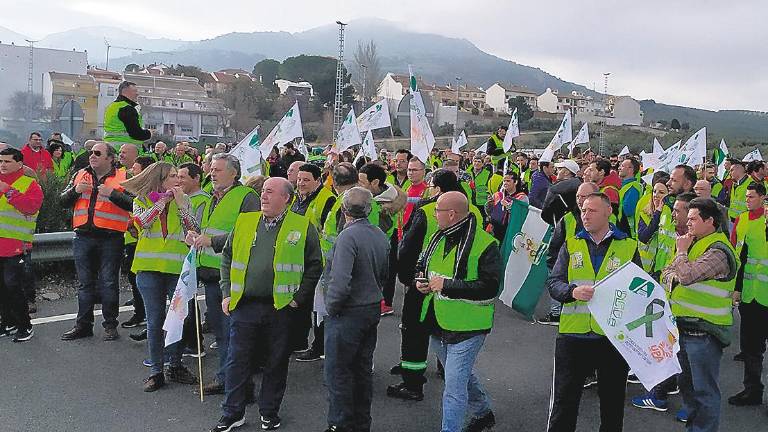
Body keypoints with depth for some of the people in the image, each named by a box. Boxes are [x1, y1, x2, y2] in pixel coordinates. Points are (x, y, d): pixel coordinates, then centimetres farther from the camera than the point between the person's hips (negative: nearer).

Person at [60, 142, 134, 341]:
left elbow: (133, 204, -12)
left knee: (109, 283, 2)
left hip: (111, 238, -4)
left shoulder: (123, 178, -2)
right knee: (85, 283, 11)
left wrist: (112, 193, -21)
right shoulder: (80, 175, 12)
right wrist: (75, 190, -8)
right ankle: (83, 325, 20)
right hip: (83, 237, 4)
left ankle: (110, 326, 13)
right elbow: (63, 201, 10)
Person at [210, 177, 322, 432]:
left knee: (277, 363, 10)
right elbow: (227, 258, 14)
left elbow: (315, 265, 1)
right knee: (237, 361, 8)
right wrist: (227, 293, 7)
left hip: (281, 308, -2)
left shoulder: (303, 227, -2)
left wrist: (299, 297, -4)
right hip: (244, 306, 3)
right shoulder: (244, 222, 8)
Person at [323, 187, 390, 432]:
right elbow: (385, 275, 14)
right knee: (363, 369, 17)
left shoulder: (348, 236, -20)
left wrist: (331, 307, -12)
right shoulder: (381, 235, 5)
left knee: (338, 372, 4)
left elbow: (340, 282, -27)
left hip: (348, 314, -8)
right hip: (373, 310, 8)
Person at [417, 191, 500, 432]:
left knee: (454, 385, -7)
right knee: (463, 375, 25)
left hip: (466, 327, -8)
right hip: (437, 323, 8)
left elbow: (489, 287, -24)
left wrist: (447, 285, -25)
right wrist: (421, 281, -2)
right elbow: (422, 265, 22)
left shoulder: (485, 244, -18)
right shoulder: (438, 238, 6)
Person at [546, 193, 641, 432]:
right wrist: (573, 291, -19)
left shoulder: (628, 247, 4)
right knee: (564, 402, 6)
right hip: (573, 334, 0)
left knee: (613, 403, 15)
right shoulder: (571, 245, 7)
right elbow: (553, 282, 1)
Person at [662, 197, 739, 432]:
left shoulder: (718, 252, -18)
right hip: (683, 325, 10)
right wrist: (673, 278, -6)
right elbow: (668, 272, 17)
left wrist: (681, 251, -13)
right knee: (686, 383, 21)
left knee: (704, 390, 1)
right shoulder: (695, 242, 12)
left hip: (704, 331, -10)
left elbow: (688, 275, -30)